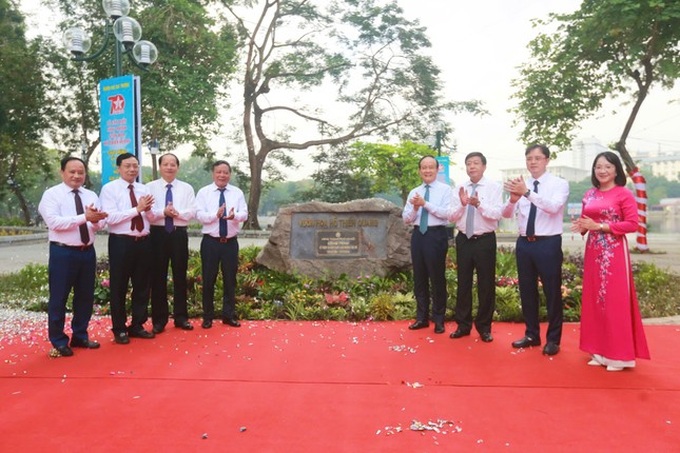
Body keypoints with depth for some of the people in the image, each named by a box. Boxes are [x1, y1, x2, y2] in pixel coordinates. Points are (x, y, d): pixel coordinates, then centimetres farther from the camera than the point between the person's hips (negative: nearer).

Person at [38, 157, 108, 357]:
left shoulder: (91, 195, 9)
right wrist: (84, 217, -28)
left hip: (88, 252, 5)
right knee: (59, 298, 3)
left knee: (85, 296, 13)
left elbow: (100, 224, 2)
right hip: (63, 253, -5)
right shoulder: (52, 194, -5)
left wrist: (95, 219, -22)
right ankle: (58, 341, 17)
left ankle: (80, 336, 28)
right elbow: (54, 222, -20)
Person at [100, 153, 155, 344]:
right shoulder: (109, 189, -5)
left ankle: (137, 326, 27)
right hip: (121, 242, -5)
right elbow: (110, 218, -17)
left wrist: (148, 210, -16)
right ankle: (119, 329, 21)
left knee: (142, 286, 13)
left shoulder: (144, 189, 11)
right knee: (119, 287, 6)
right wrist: (137, 209, -21)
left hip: (143, 242, 5)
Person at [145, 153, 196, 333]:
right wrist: (163, 212, -22)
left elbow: (192, 212, -2)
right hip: (158, 234, -1)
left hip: (179, 234, 1)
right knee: (158, 276, 4)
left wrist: (177, 213, -19)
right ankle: (159, 319, 14)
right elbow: (147, 213, -7)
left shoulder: (187, 188, 8)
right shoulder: (150, 187, 4)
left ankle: (181, 317, 19)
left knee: (180, 276, 8)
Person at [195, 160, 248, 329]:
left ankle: (229, 315, 21)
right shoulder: (203, 192, 0)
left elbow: (244, 214, -4)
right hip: (210, 242, -2)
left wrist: (234, 215, -28)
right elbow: (199, 215, -10)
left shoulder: (237, 193, 5)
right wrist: (216, 215, -28)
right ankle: (208, 316, 17)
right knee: (208, 279, 5)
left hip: (231, 242, 2)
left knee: (230, 279, 9)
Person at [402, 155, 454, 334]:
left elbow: (447, 213, -15)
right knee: (419, 278, 11)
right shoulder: (414, 192, 12)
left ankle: (438, 319, 16)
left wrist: (425, 204, -20)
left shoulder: (445, 189, -1)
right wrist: (415, 208, -12)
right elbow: (406, 219, 8)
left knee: (437, 278, 2)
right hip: (418, 235, 5)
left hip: (437, 235, -5)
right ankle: (422, 317, 23)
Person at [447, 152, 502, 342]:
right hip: (463, 240, 3)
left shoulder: (494, 187, -4)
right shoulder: (460, 188, 7)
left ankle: (484, 327, 19)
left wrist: (479, 204, -30)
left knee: (486, 284, 4)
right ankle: (463, 325, 23)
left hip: (485, 240, -3)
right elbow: (451, 217, 1)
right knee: (463, 283, 10)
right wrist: (462, 204, -17)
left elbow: (497, 214, -16)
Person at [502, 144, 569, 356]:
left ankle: (553, 339, 20)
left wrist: (527, 193, -37)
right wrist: (513, 199, -25)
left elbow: (553, 207, -26)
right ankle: (532, 335, 30)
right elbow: (506, 214, -3)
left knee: (552, 292, 5)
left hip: (548, 244, -4)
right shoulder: (521, 185, 6)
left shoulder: (560, 184, -6)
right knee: (527, 291, 14)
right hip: (524, 243, 5)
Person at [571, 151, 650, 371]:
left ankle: (618, 355, 8)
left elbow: (632, 224, -11)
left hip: (614, 252, -6)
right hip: (593, 251, 6)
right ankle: (600, 351, 19)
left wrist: (600, 226, -17)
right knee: (594, 300, 8)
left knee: (615, 301, -2)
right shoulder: (589, 195, 11)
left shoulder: (624, 194, -6)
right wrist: (582, 226, -4)